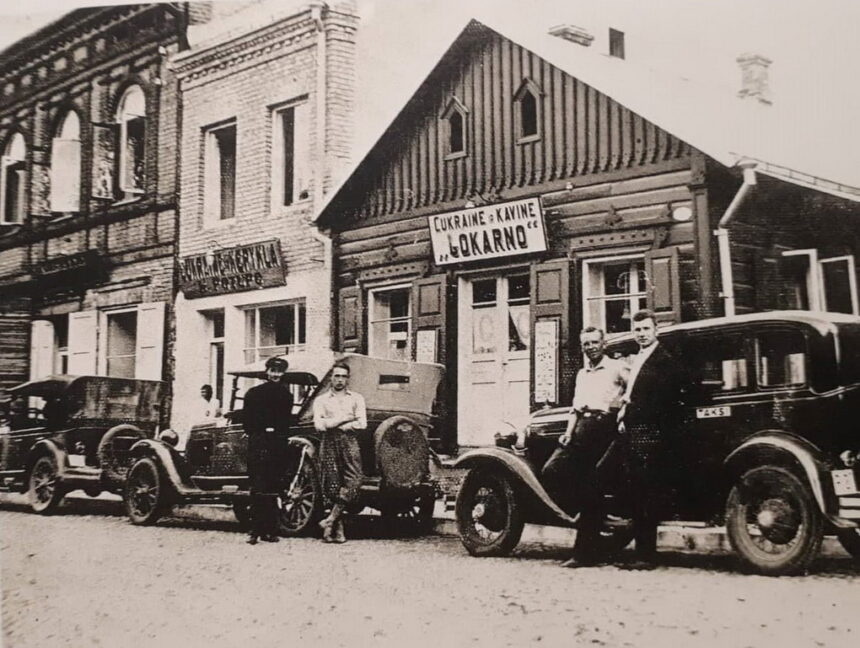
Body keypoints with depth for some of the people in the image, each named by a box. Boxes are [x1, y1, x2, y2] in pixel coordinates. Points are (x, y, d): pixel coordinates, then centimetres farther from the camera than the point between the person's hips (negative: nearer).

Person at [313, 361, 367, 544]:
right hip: (329, 445, 0)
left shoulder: (356, 398, 14)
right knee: (332, 486, -4)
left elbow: (361, 424, 0)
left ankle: (331, 520, -13)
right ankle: (338, 529, 0)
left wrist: (332, 424, -2)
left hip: (349, 443, 0)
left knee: (353, 481, -18)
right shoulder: (321, 400, 14)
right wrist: (345, 419, -3)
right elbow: (319, 425, -2)